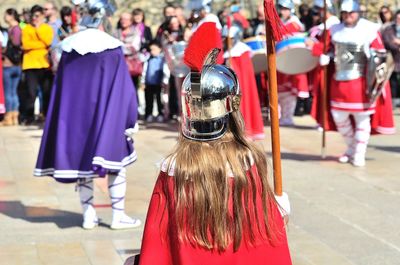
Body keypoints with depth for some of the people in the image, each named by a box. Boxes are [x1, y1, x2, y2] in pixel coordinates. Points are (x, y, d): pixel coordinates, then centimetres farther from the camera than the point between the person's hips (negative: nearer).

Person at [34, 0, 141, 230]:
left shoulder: (69, 48, 2)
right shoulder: (112, 49, -10)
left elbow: (61, 88, 8)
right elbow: (123, 88, -8)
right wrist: (130, 120, 0)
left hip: (74, 116, 4)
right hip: (107, 118, -4)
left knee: (81, 159, 12)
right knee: (117, 163, 6)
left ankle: (89, 214, 11)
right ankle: (118, 215, 5)